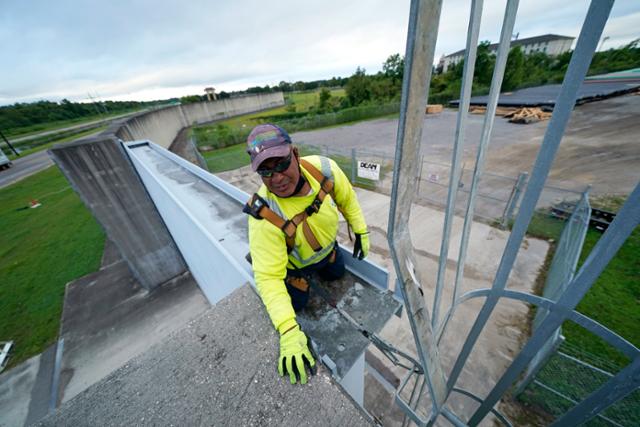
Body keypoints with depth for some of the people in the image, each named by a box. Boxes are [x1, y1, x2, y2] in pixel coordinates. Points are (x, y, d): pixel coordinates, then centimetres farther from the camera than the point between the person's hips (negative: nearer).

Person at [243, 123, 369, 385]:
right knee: (295, 304, 16)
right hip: (292, 264, -3)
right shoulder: (264, 217, -42)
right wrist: (288, 331, -43)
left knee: (336, 274, 24)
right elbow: (268, 277, -36)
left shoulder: (324, 169, -31)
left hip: (326, 247, 4)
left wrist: (361, 232, -4)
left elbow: (347, 199, -10)